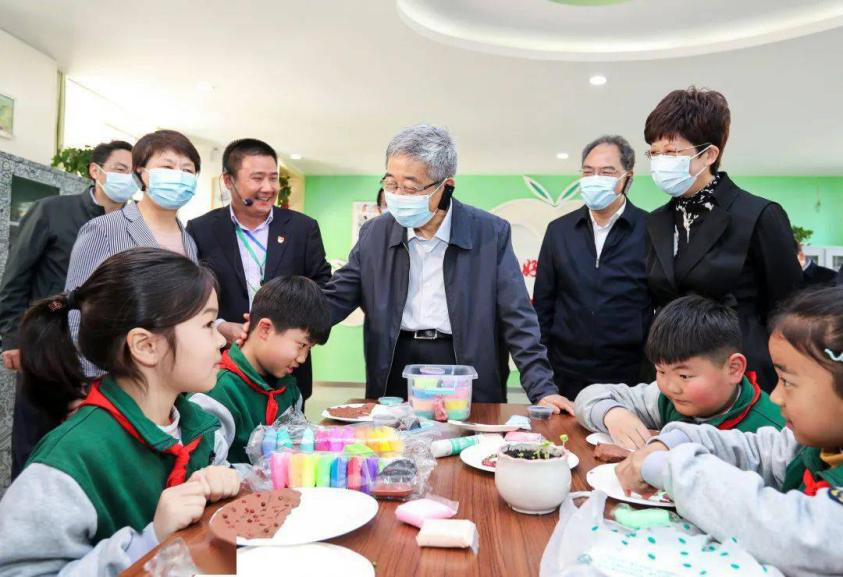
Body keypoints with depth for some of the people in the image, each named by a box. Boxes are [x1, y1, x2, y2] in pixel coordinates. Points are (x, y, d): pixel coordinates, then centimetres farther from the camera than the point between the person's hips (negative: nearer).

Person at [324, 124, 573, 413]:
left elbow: (518, 320, -7)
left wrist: (542, 389, -14)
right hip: (395, 372, 2)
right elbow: (334, 300, 2)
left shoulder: (491, 233, -7)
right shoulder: (375, 233, 2)